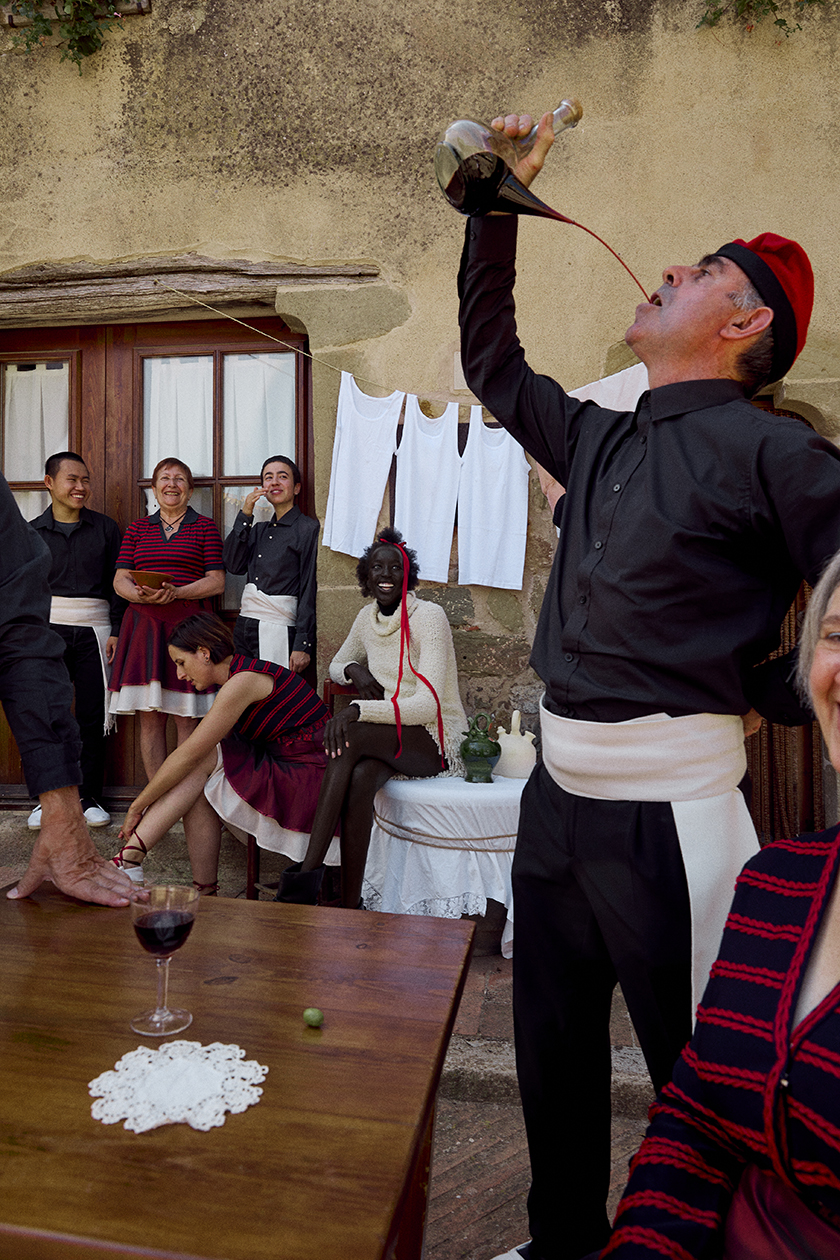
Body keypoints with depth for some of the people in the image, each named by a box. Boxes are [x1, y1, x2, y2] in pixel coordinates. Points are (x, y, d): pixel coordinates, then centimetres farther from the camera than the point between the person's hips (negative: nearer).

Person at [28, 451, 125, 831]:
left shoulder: (106, 528, 9)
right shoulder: (32, 532, 9)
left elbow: (117, 583, 7)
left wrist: (116, 630, -1)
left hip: (94, 630, 0)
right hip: (48, 627, 0)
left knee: (92, 716, 0)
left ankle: (89, 798, 11)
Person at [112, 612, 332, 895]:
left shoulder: (243, 680, -17)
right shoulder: (246, 674, 13)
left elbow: (188, 755, -15)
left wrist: (137, 807, -6)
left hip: (311, 782, -9)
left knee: (205, 760, -14)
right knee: (198, 791, -5)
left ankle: (131, 858, -12)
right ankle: (204, 891, -3)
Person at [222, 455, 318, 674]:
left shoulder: (308, 528, -3)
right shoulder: (259, 529, 18)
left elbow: (310, 589, -8)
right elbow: (233, 565, 3)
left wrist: (303, 646, -14)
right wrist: (245, 515, 0)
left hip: (279, 632, -6)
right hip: (244, 629, 6)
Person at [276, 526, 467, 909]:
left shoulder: (428, 616, -14)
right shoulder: (368, 617, 8)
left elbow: (428, 704, -23)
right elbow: (336, 666, 26)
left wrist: (358, 710, -35)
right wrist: (355, 670, -1)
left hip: (436, 738, -5)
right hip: (390, 735, 5)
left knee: (350, 736, -34)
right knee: (360, 778, -32)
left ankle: (308, 871, -35)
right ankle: (349, 907, -30)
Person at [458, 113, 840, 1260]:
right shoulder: (600, 441, 11)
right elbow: (492, 362, 23)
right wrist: (499, 208, 20)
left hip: (667, 806, -7)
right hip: (557, 788, 7)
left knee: (698, 1076, 11)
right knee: (553, 1052, 21)